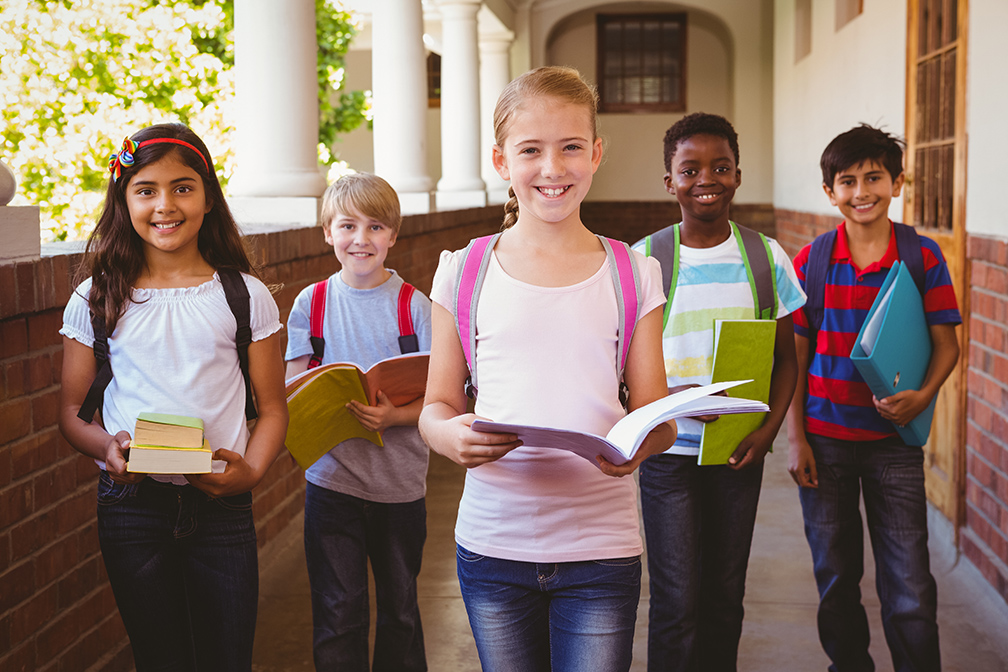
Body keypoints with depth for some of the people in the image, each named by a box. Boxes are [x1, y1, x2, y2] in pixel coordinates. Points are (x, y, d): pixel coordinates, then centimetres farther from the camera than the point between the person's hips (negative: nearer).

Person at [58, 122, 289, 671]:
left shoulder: (246, 296, 2)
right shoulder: (96, 300, 3)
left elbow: (272, 408, 5)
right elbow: (71, 411, 6)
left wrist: (251, 471, -13)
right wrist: (106, 447, -15)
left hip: (222, 505, 0)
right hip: (131, 502, 0)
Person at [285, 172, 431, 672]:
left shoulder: (414, 306, -2)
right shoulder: (311, 304, 2)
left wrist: (393, 416, -23)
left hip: (399, 480, 0)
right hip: (332, 476, 0)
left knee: (399, 607, 14)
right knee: (337, 612, 3)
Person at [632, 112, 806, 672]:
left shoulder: (766, 257, 2)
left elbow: (785, 359, 7)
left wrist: (768, 429, -8)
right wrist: (676, 399, -20)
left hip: (740, 453, 2)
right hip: (668, 451, -2)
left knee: (725, 598, 12)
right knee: (677, 604, -3)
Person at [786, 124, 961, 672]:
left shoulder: (923, 258, -2)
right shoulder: (811, 260, 0)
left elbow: (946, 344, 0)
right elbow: (793, 355, 3)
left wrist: (922, 396, -20)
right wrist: (795, 438, -1)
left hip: (894, 438, -1)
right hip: (825, 437, 1)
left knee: (910, 592, -3)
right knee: (835, 579, 13)